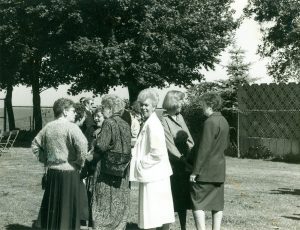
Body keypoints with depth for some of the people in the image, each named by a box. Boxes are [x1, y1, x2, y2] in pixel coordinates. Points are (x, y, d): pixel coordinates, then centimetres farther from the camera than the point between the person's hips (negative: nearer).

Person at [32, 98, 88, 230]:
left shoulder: (47, 127, 8)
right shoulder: (71, 127, -12)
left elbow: (35, 145, 18)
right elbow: (82, 146, -25)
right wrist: (80, 163, -10)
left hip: (52, 171, 6)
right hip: (69, 172, -6)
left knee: (51, 207, 15)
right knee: (68, 208, 3)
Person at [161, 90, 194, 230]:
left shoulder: (179, 117, 10)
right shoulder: (164, 121, -11)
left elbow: (188, 139, 11)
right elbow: (170, 146, -15)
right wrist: (183, 160, -18)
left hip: (185, 163, 7)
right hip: (173, 165, -7)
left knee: (183, 198, 13)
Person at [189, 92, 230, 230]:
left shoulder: (210, 122, -18)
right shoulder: (224, 121, 9)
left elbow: (204, 149, -20)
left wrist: (195, 171, -16)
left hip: (206, 171, -9)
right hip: (220, 169, 9)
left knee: (198, 202, -3)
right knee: (217, 202, 12)